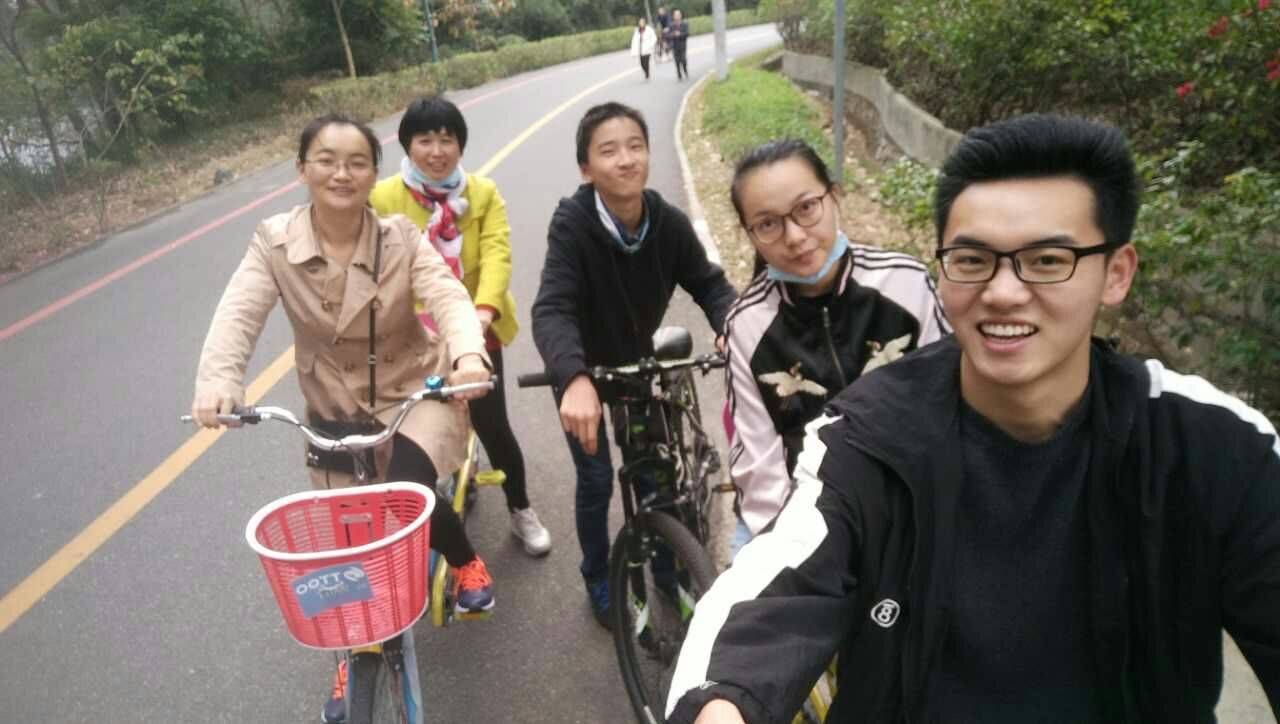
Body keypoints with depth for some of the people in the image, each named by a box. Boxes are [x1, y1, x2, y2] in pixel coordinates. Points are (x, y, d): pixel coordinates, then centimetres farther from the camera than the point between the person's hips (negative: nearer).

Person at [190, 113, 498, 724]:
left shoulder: (400, 238, -13)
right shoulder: (274, 243, -11)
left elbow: (448, 295, -26)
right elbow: (238, 313, -21)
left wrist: (467, 354, -48)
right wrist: (216, 380, -42)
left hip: (415, 393, -2)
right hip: (336, 408, 2)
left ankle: (466, 561, 10)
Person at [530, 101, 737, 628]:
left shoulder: (669, 222, -20)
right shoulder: (571, 223, -31)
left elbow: (709, 284, -12)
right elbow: (552, 310, -41)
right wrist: (575, 380, -60)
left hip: (637, 359, 3)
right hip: (580, 366, -3)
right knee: (597, 479, 4)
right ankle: (599, 580, 29)